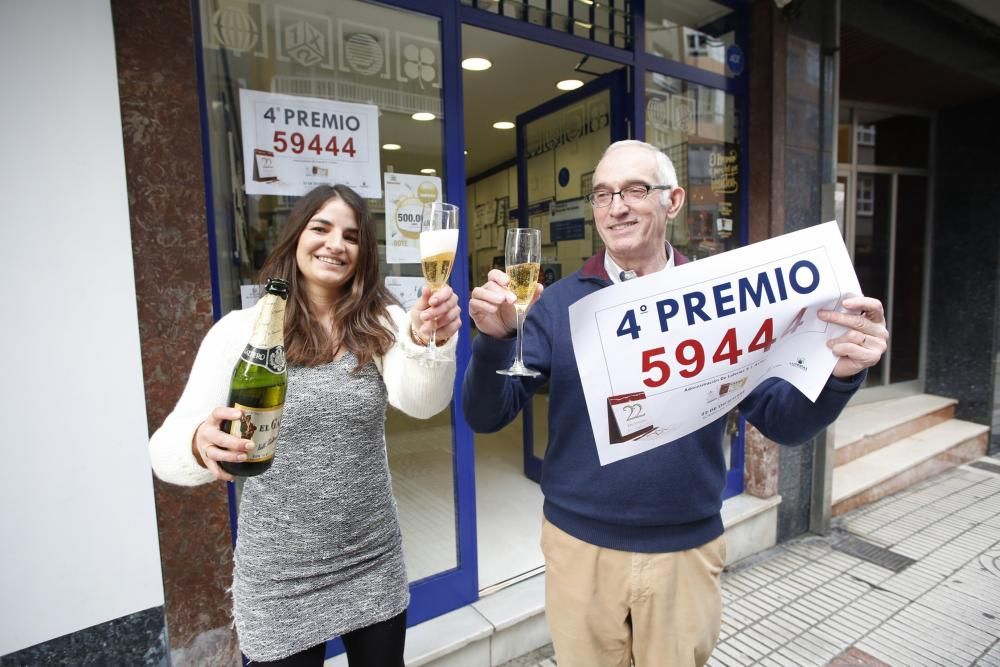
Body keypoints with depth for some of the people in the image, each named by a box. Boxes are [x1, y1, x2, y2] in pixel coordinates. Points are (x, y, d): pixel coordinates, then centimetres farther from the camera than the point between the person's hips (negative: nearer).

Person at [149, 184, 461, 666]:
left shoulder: (382, 324, -6)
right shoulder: (241, 330, -10)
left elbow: (423, 402, -24)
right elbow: (165, 449, -14)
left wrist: (429, 342, -45)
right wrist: (199, 445, -37)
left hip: (374, 565, 2)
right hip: (279, 578, -2)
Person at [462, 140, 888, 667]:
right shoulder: (559, 303, -8)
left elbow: (783, 421, -3)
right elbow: (486, 417, -10)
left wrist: (838, 374, -23)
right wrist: (494, 338, -28)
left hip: (687, 548, 1)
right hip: (580, 544, 0)